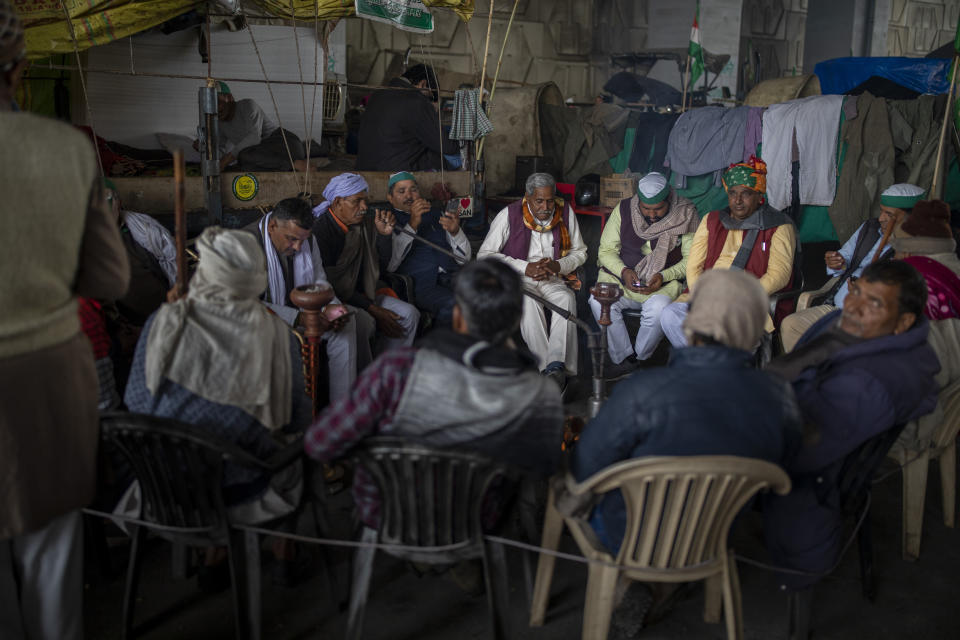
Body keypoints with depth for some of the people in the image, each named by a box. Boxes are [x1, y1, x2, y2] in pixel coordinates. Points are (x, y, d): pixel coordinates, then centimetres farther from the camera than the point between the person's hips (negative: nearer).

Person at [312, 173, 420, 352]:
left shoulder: (366, 223, 6)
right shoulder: (319, 230, -16)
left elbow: (382, 265, 13)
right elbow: (330, 284, -18)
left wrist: (385, 234, -6)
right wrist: (372, 309, -19)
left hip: (363, 295, 7)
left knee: (409, 314, -9)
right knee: (364, 320, -34)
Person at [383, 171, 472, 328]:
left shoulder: (436, 214, 27)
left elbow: (465, 257, 21)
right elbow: (389, 265, -4)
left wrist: (455, 231, 0)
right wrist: (412, 225, -8)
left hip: (450, 274, 4)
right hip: (419, 281, -4)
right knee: (452, 304, -35)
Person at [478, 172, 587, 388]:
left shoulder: (565, 212, 3)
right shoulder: (510, 215, -6)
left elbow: (580, 252, 12)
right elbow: (484, 255, -7)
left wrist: (558, 266, -11)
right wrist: (526, 268, -15)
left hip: (553, 279, 2)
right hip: (517, 279, -2)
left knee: (566, 298, -32)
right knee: (529, 302, -36)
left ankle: (557, 366, -42)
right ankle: (549, 368, -37)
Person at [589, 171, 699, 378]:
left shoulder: (685, 216, -3)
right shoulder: (623, 210, 2)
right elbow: (606, 250, 4)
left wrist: (664, 276, -18)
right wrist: (623, 271, -15)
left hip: (664, 283, -2)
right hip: (621, 277, 2)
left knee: (658, 308, -35)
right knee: (599, 301, -28)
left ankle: (640, 359, -8)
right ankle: (623, 359, -13)